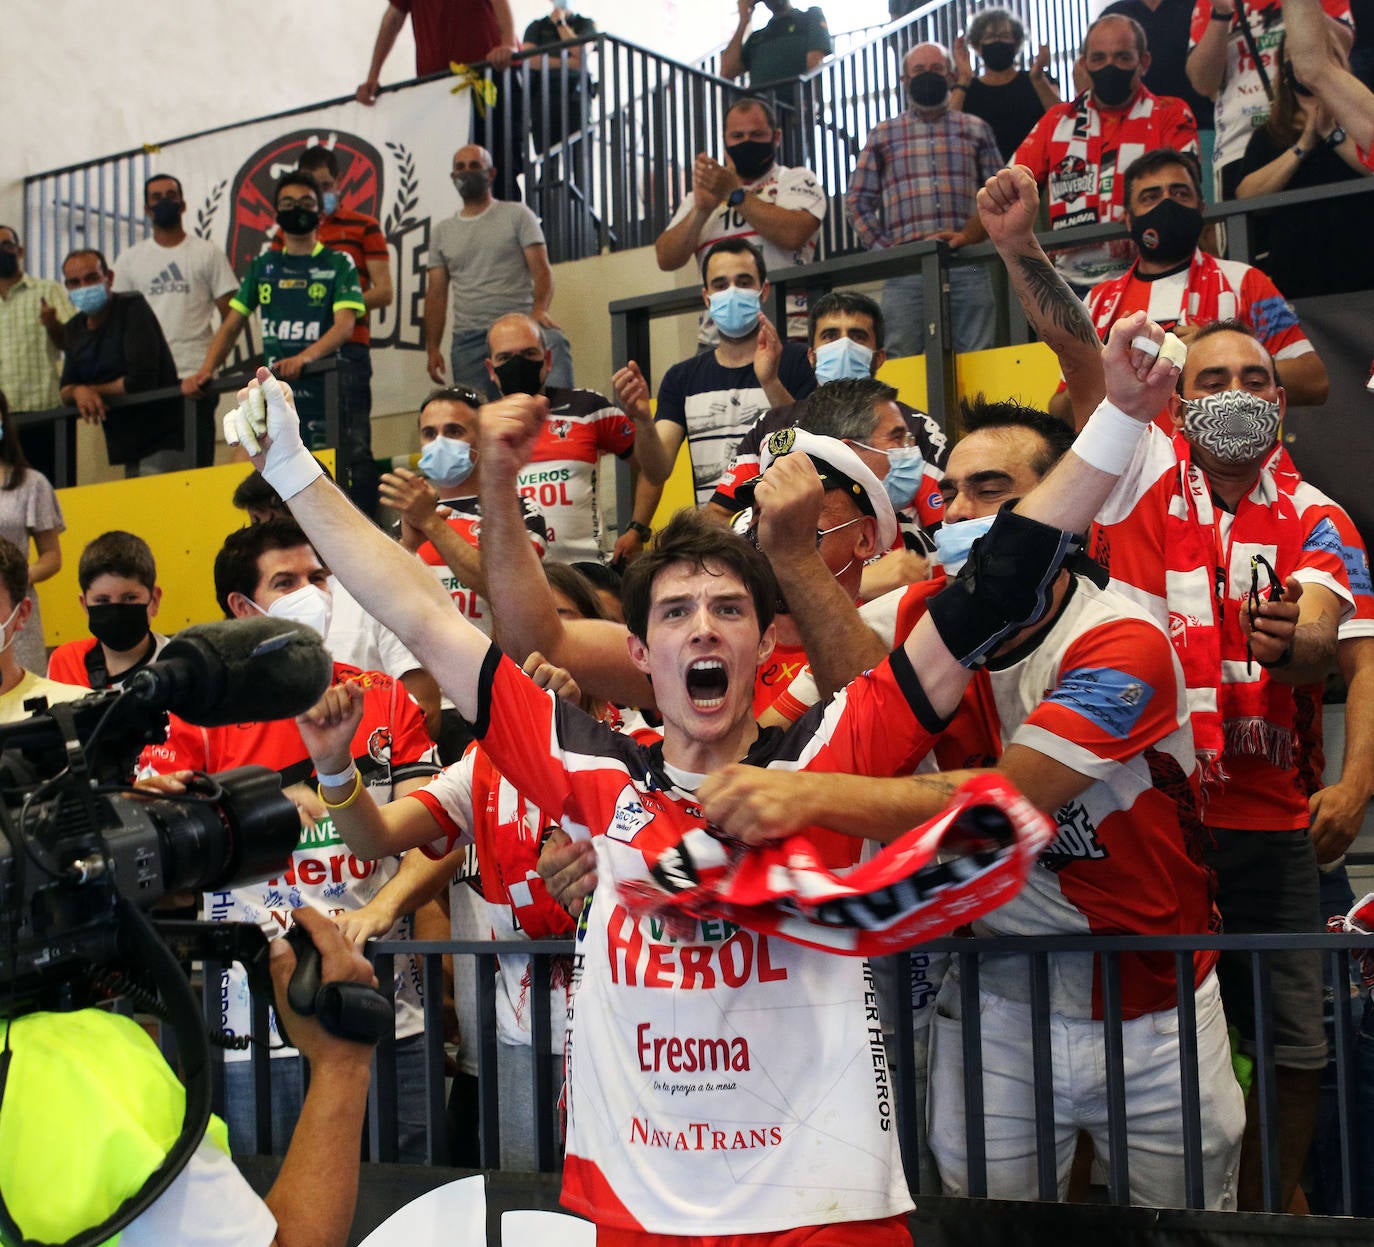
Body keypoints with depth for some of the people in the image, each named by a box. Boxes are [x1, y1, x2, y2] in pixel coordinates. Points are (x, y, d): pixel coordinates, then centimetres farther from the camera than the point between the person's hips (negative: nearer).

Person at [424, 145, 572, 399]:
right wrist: (432, 348, 4)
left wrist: (539, 308, -21)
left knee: (554, 342, -35)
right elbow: (436, 294, 15)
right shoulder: (442, 231, 18)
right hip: (467, 338, 3)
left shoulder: (517, 215, 9)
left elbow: (541, 269, -1)